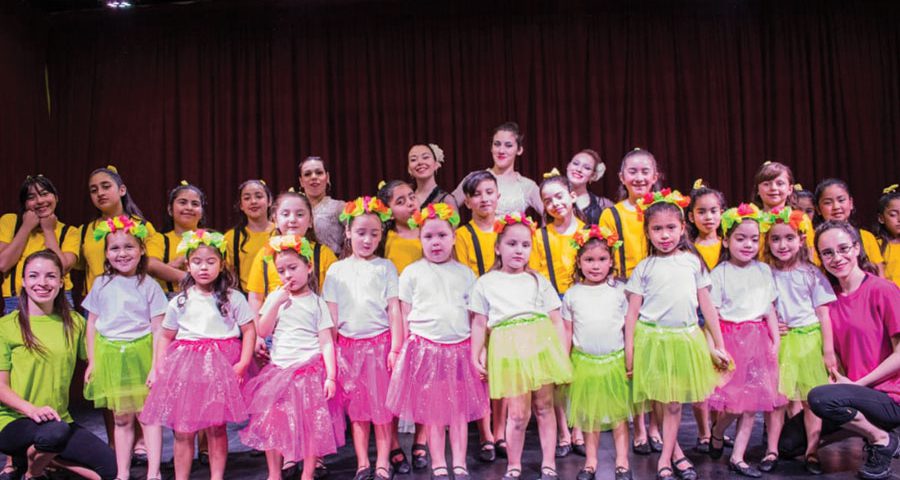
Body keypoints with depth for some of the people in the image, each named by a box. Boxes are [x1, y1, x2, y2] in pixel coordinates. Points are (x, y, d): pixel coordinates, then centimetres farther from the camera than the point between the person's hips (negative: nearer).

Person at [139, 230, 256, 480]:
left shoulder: (233, 298, 2)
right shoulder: (179, 302, 9)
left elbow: (249, 330, 1)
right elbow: (165, 336, 14)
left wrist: (243, 363, -8)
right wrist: (157, 368, 6)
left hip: (221, 366, -2)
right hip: (185, 367, 2)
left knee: (216, 428, 1)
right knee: (183, 429, 4)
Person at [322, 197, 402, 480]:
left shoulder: (385, 268, 3)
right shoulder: (337, 271, 7)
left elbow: (394, 310, 0)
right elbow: (331, 315, 7)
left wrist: (395, 348, -6)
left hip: (380, 342, -2)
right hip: (349, 345, 2)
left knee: (382, 405, 3)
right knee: (356, 407, 8)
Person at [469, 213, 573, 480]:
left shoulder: (538, 281, 12)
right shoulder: (486, 283, 8)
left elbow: (557, 319, 10)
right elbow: (479, 323, 9)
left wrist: (563, 353, 3)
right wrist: (476, 356, 4)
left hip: (541, 345, 2)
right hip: (508, 349, -2)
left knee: (544, 406, 8)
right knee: (518, 413, -2)